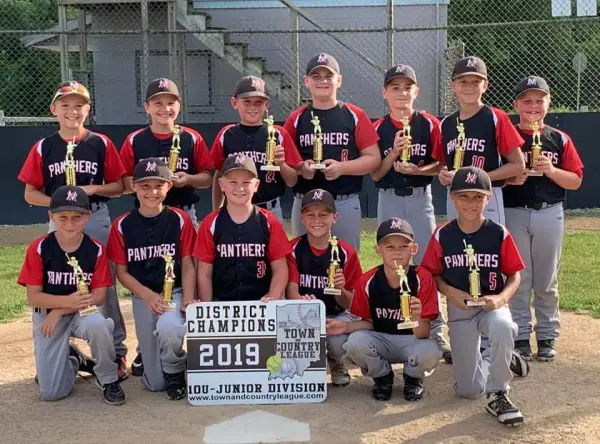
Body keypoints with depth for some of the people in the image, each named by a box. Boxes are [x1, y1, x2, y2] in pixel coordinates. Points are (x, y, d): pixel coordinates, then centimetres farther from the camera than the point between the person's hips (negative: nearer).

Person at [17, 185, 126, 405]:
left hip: (83, 312, 0)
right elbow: (33, 297, -13)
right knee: (51, 393, -10)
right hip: (48, 314, 0)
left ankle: (108, 380, -10)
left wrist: (60, 311, -21)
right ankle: (72, 360, 27)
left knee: (98, 325, -39)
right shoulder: (38, 248, -13)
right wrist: (68, 300, -30)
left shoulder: (96, 250, -11)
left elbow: (99, 295, -10)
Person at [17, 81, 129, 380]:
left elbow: (118, 187, 2)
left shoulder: (101, 143, 1)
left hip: (97, 220, -1)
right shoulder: (43, 147, 3)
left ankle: (117, 352, 14)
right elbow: (30, 193, 4)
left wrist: (91, 189, -15)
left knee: (106, 286, 4)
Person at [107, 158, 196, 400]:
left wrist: (188, 299, -19)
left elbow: (188, 265, -3)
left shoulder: (180, 219, -4)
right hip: (143, 297, 1)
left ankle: (175, 371, -4)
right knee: (155, 383, 0)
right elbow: (121, 271, 0)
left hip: (175, 292, -1)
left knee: (168, 328, -39)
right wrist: (148, 296, -16)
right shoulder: (122, 225, -3)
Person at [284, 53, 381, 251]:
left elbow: (374, 158, 0)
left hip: (346, 204, -1)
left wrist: (342, 167, -15)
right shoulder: (296, 118, 5)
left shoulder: (355, 115, 2)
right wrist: (300, 168, -14)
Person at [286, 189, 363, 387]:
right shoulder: (294, 249, -6)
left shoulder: (346, 252, -6)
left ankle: (336, 365, 8)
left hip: (337, 316, 0)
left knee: (340, 343, -33)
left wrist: (340, 289, -27)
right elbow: (291, 292, -13)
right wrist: (301, 300, -38)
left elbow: (349, 304, -4)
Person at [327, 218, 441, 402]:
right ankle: (382, 377, 5)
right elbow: (368, 323, 1)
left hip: (412, 340, -1)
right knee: (355, 343, -30)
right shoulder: (367, 281, -12)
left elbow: (423, 334, -21)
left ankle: (413, 378, 6)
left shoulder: (423, 279, -19)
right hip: (380, 339, 2)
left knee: (430, 353, -34)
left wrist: (416, 318, -44)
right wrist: (346, 326, -19)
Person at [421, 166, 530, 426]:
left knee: (503, 327, -41)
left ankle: (497, 395, -17)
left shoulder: (499, 234, -8)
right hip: (459, 309, 1)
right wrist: (451, 292, -17)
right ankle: (496, 359, 37)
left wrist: (501, 298, -20)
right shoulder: (442, 236, -7)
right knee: (468, 390, 1)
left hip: (492, 305, -1)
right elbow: (432, 274, 1)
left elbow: (514, 275, -1)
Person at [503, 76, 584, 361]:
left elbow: (576, 181, 3)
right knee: (518, 279, 4)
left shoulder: (560, 140, 5)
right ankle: (520, 336, 15)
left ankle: (547, 336, 20)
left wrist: (551, 170, -13)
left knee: (547, 280, 8)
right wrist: (510, 179, -17)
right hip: (514, 214, -1)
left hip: (550, 215, 1)